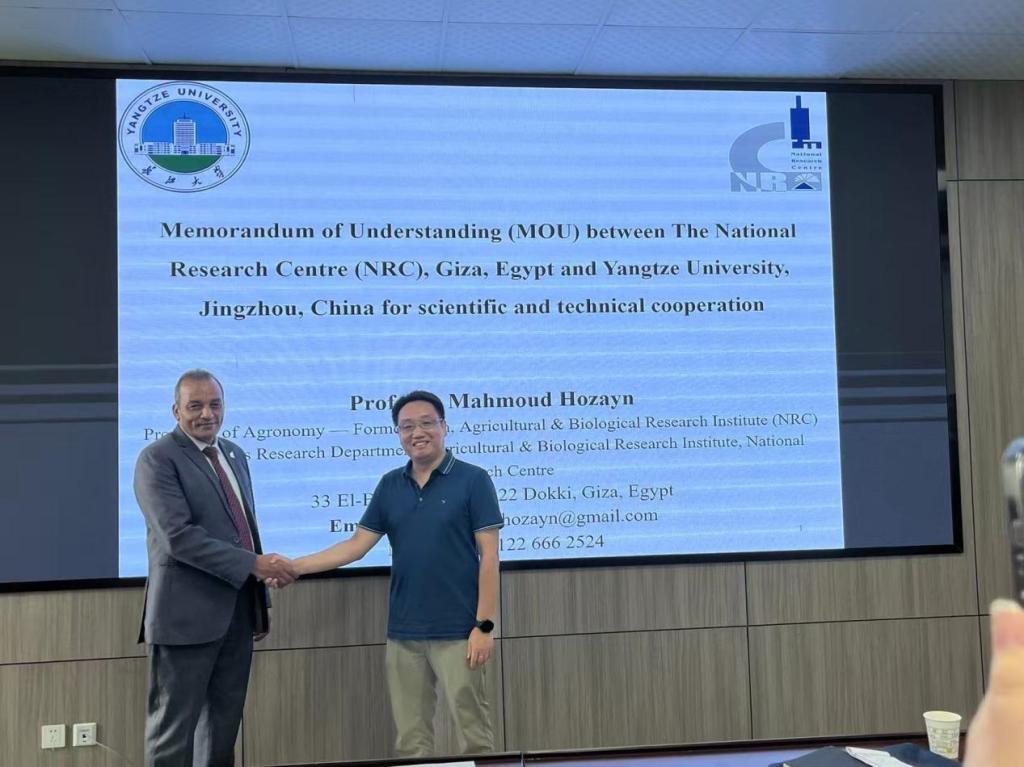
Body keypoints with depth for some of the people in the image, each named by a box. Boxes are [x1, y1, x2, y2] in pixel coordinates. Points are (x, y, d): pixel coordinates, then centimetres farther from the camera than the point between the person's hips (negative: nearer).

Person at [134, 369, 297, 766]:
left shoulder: (234, 454, 14)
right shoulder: (157, 459, -9)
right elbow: (178, 536, -20)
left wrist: (260, 597, 19)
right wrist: (254, 563, -23)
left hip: (238, 609, 7)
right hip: (187, 613, -7)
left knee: (224, 723, 15)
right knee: (174, 727, 2)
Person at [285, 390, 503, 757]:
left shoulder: (473, 480, -5)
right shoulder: (390, 485, 9)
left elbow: (489, 556, -7)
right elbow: (357, 544, 7)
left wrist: (484, 625, -12)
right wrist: (294, 566, -3)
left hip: (457, 632, -4)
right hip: (403, 633, 5)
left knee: (474, 733, 3)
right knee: (410, 738, 11)